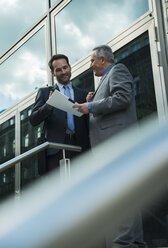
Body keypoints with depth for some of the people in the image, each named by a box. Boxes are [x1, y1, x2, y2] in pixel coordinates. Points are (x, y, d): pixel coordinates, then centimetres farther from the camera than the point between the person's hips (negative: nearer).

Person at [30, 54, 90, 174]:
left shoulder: (83, 94, 21)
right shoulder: (45, 92, 17)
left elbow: (88, 122, 19)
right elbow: (33, 120, 6)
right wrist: (49, 105, -12)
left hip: (80, 147, 2)